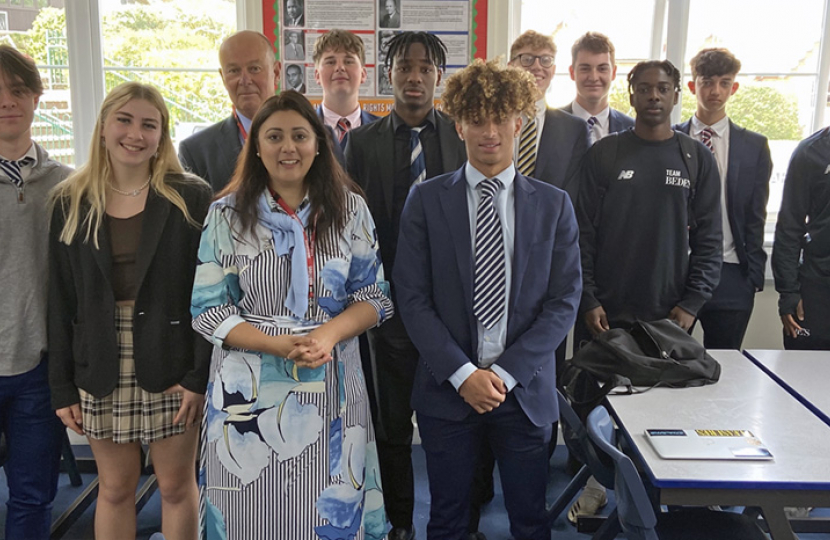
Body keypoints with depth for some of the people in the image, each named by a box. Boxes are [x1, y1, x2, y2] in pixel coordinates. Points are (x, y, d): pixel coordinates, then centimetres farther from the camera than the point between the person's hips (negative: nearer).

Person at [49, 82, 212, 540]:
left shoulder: (191, 198, -4)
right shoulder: (71, 204, 4)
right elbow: (60, 300, 5)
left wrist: (200, 376, -12)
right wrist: (62, 387, 3)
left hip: (171, 366, -2)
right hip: (101, 370, 2)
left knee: (177, 486, 11)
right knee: (115, 488, 14)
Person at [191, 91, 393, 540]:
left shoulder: (349, 209, 3)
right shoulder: (227, 215, 0)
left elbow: (374, 295, 3)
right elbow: (208, 309, -2)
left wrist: (328, 335, -16)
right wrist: (278, 344, -16)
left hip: (330, 389, 1)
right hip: (251, 390, 0)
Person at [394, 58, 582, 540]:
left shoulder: (554, 204, 2)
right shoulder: (427, 200, -1)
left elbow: (565, 299, -2)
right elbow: (413, 297, -5)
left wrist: (506, 372, -10)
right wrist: (462, 373, -13)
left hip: (526, 390, 1)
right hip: (447, 389, -1)